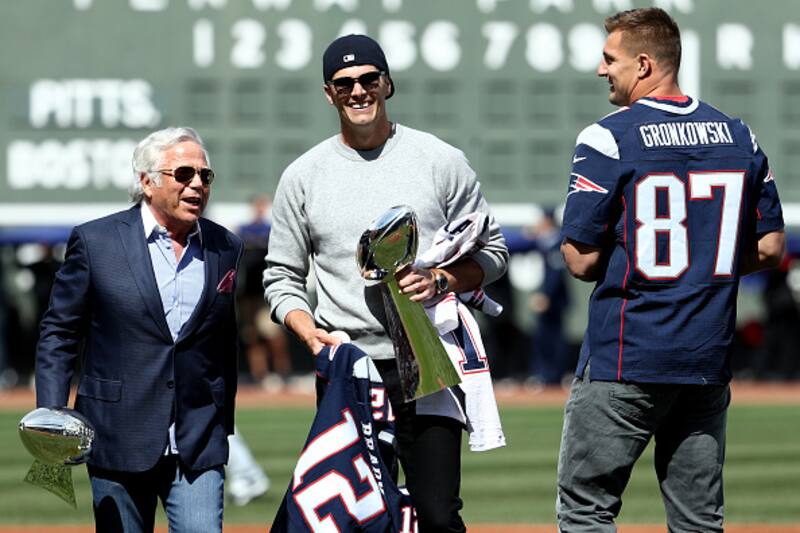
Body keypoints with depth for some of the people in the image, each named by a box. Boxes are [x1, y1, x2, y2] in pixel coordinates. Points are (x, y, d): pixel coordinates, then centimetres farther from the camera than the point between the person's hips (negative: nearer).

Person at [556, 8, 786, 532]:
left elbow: (581, 262, -10)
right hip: (710, 360, 6)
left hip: (625, 359, -5)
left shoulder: (607, 139, -10)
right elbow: (770, 248, 10)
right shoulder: (740, 137, 7)